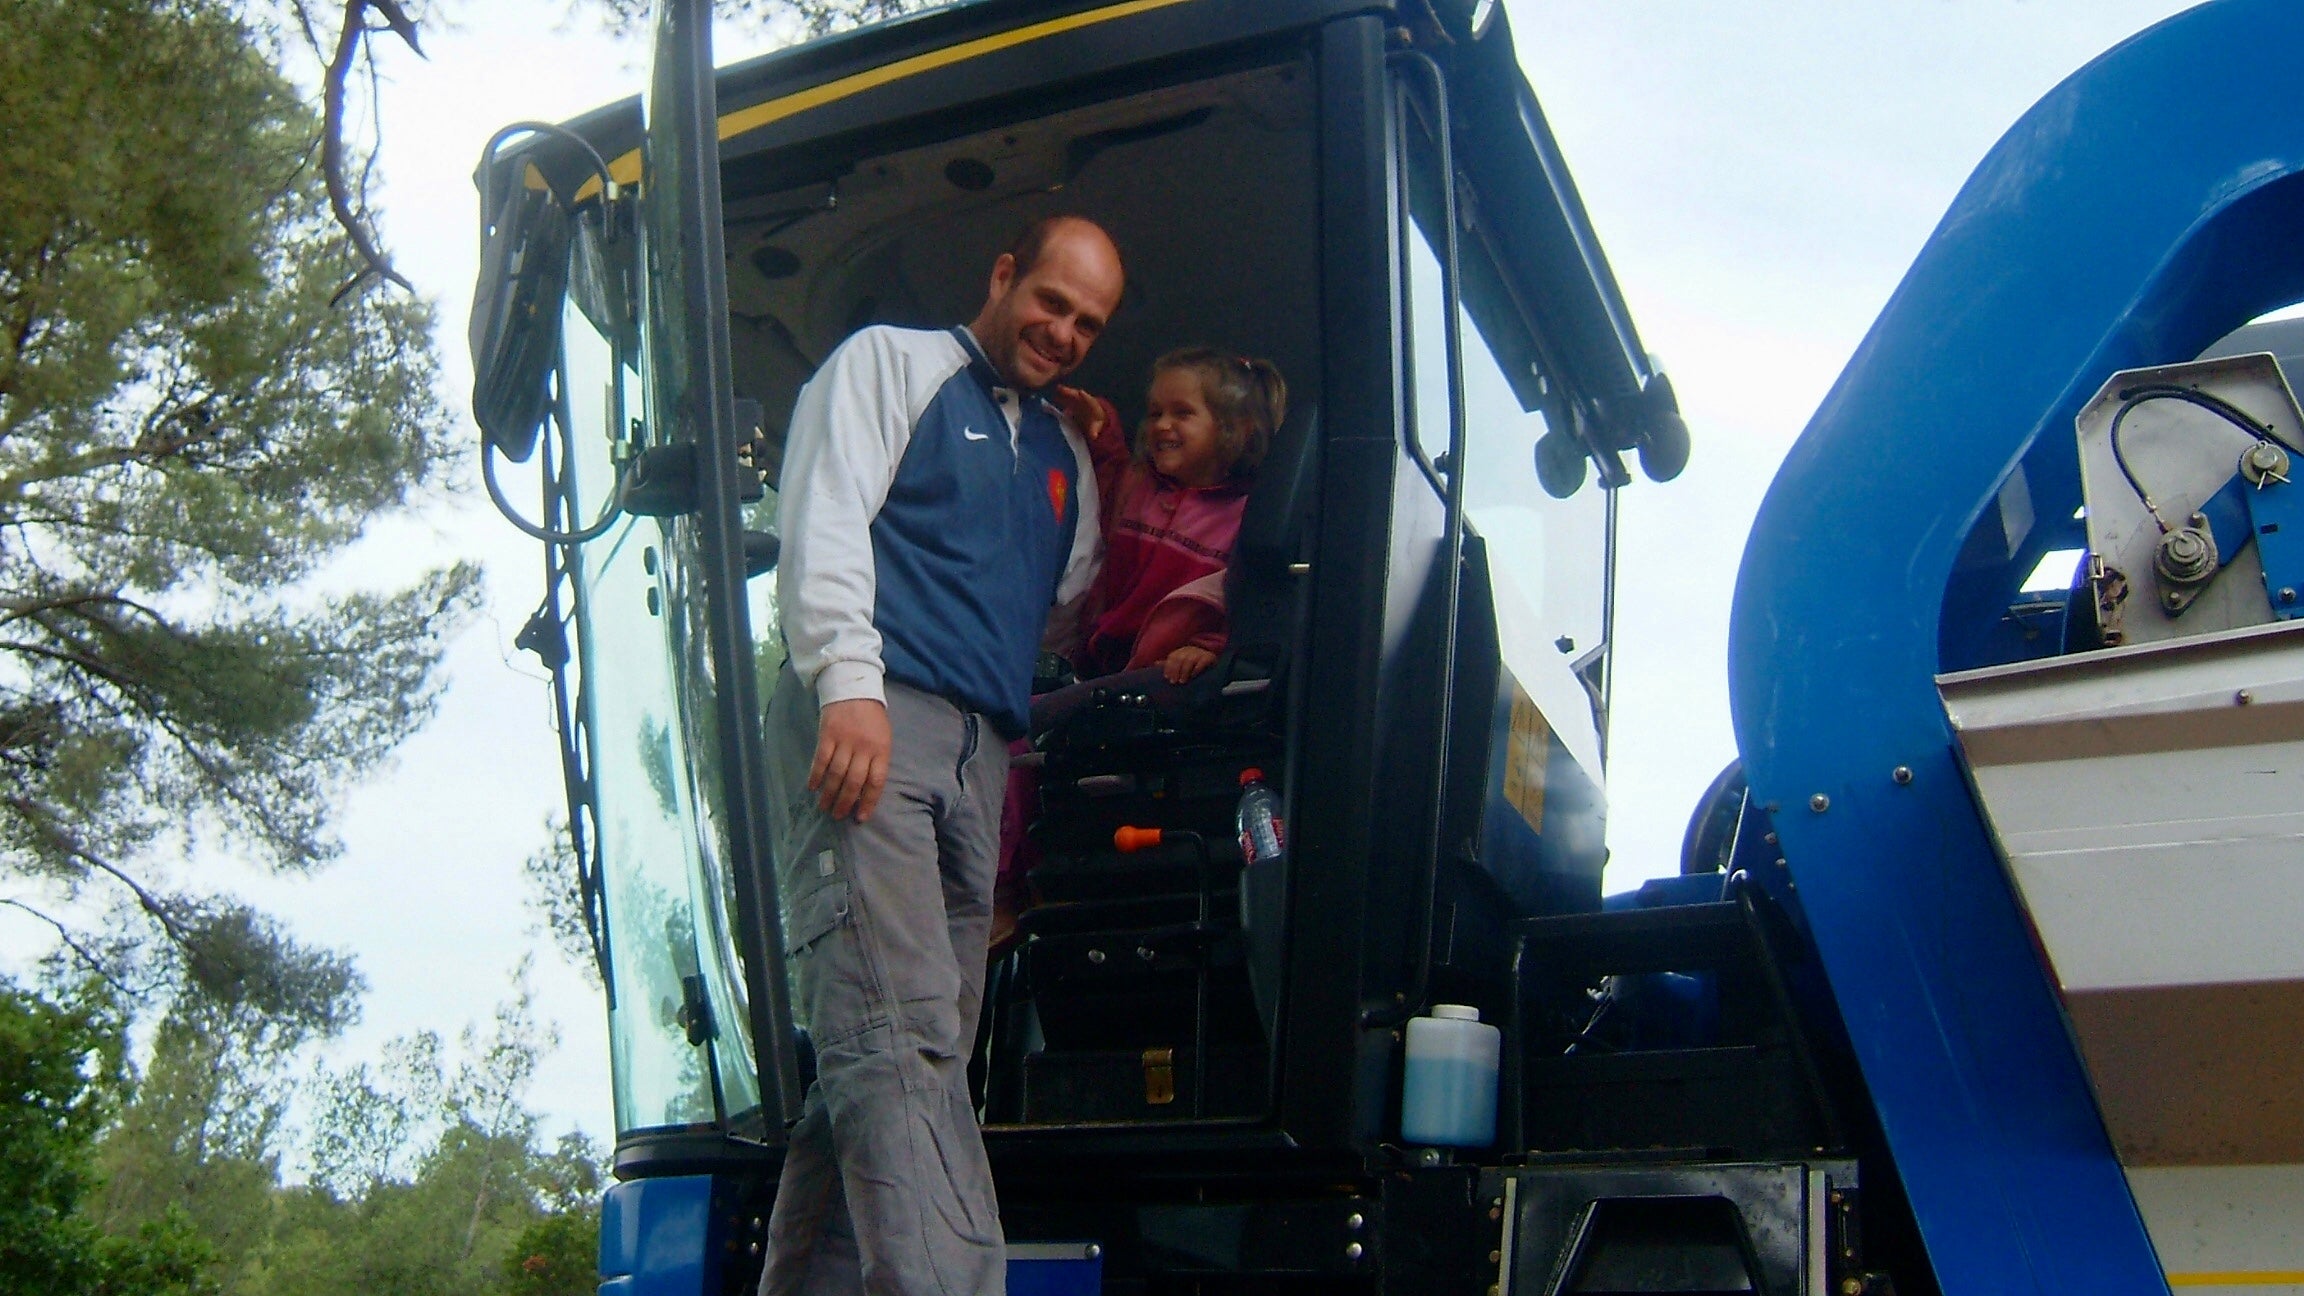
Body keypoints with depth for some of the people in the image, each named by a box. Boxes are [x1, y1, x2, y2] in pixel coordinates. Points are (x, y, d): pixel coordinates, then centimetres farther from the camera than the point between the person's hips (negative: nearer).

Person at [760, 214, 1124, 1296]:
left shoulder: (1067, 455, 32)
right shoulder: (890, 363, 13)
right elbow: (824, 518, -4)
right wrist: (849, 677, -17)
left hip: (982, 757, 7)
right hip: (864, 721, -7)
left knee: (892, 1060, 1)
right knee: (899, 1040, -20)